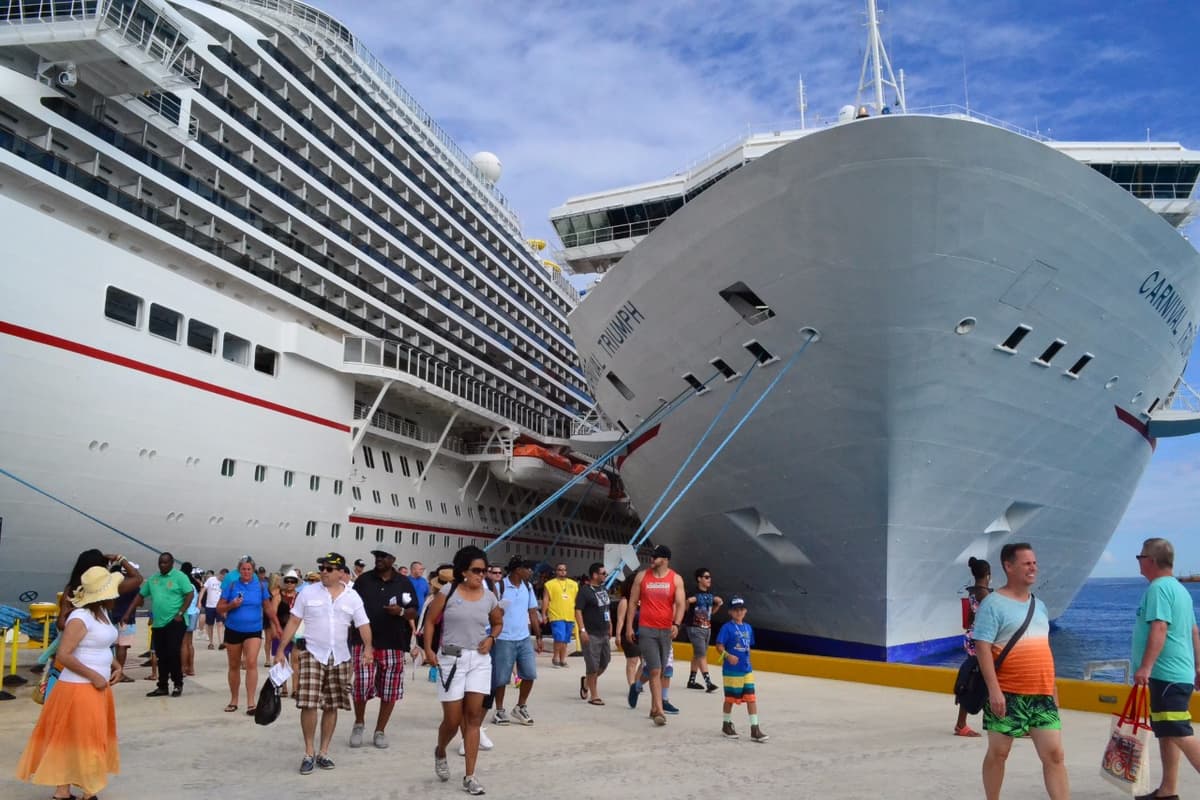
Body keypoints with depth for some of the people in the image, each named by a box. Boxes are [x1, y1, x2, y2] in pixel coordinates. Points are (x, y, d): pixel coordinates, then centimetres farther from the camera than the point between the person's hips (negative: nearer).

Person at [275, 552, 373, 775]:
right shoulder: (308, 592, -1)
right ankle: (309, 753, 7)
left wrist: (368, 646, -20)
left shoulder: (352, 597, 1)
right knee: (308, 704, -9)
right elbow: (293, 622, 1)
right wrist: (280, 650, -4)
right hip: (312, 654, -2)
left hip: (340, 658, 2)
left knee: (331, 707, 9)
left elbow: (363, 625, -2)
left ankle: (323, 752, 21)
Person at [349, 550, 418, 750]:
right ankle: (359, 723, 21)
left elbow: (413, 613, 6)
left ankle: (380, 731, 22)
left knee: (390, 690, 6)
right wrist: (350, 634, 2)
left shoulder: (404, 583, 5)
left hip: (393, 645, 1)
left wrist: (401, 611, -15)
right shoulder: (363, 580, 5)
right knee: (362, 685, -5)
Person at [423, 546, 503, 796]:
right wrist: (428, 649, -8)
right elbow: (430, 620, 0)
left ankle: (469, 776, 9)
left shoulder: (489, 598, 2)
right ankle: (440, 753, 36)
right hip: (451, 659, -2)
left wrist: (491, 638, 0)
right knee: (452, 720, 2)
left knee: (473, 717, 2)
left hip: (479, 660, 3)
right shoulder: (448, 592, -7)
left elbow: (498, 623, 19)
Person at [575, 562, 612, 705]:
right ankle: (594, 696, 9)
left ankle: (586, 682, 34)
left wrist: (610, 625, 20)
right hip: (591, 634, -8)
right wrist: (582, 630, -23)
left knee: (605, 661, 13)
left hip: (603, 633, 8)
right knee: (593, 666, -2)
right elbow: (578, 611, -17)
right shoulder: (585, 590, -13)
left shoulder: (603, 589, 12)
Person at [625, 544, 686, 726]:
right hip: (646, 630, -1)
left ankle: (654, 707, 27)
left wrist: (676, 624, -21)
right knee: (655, 670, -10)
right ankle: (659, 711, -10)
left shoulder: (676, 579, 1)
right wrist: (629, 626, 2)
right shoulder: (642, 576, 2)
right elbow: (633, 602, 6)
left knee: (660, 671, 11)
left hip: (666, 630, 1)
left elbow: (680, 604, -5)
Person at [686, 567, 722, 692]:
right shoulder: (693, 593, -14)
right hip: (695, 628, -8)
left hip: (707, 628, 8)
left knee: (697, 655, 15)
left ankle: (691, 681, 24)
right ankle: (708, 682, -14)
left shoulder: (710, 594, 8)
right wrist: (688, 602, -28)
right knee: (702, 655, -11)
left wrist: (718, 604, 1)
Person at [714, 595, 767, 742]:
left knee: (752, 698, 0)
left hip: (747, 670, 5)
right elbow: (719, 646, -14)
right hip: (731, 670, -5)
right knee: (730, 698, 8)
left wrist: (747, 661, 15)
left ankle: (755, 729, 5)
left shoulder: (748, 628, 9)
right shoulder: (727, 627, -10)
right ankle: (726, 725, 27)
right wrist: (728, 656, -29)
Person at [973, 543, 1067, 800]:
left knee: (1054, 754, 3)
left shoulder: (1039, 605, 15)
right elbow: (982, 647, -15)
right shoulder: (993, 603, -9)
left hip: (1042, 695, 6)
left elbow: (1042, 650, 22)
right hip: (1007, 695, -6)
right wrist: (994, 689, -21)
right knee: (998, 753, 5)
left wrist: (1052, 687, 19)